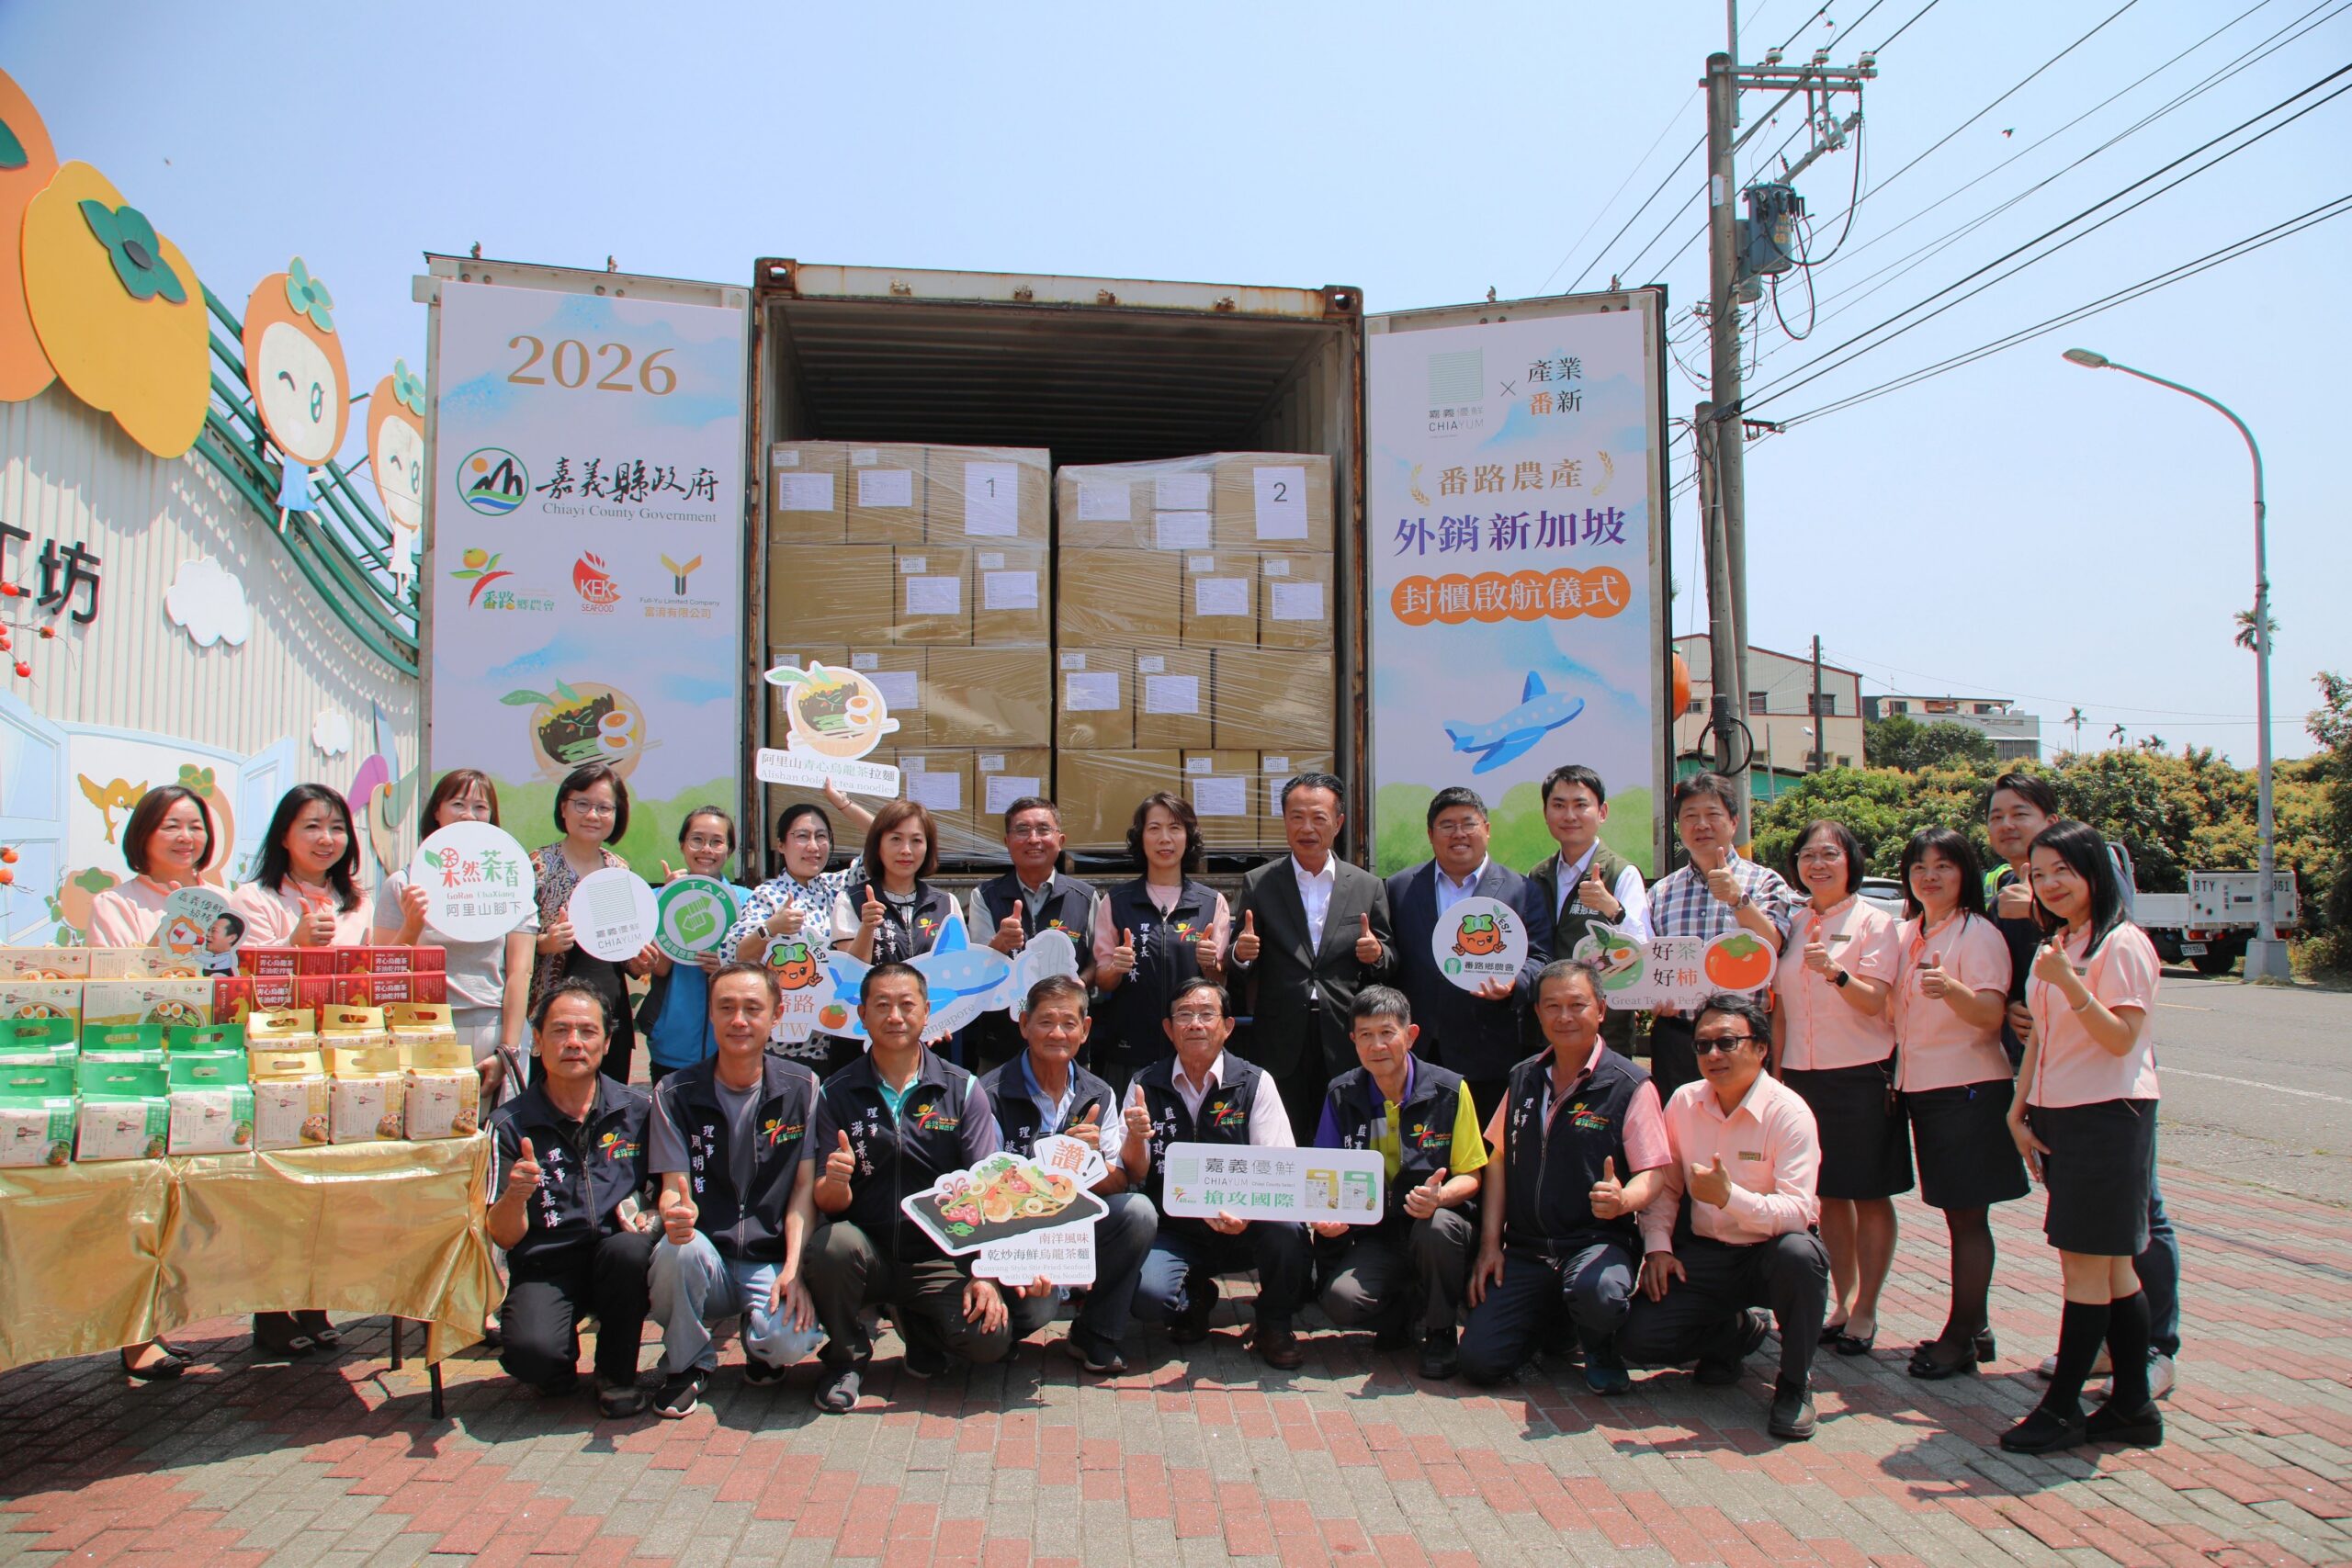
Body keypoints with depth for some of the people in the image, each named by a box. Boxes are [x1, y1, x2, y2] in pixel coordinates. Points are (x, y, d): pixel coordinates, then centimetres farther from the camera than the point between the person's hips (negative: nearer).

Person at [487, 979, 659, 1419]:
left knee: (628, 1248, -33)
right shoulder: (509, 1125, 0)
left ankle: (617, 1373, -6)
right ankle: (563, 1366, 9)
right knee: (530, 1353, -31)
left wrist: (648, 1214, -12)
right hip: (545, 1267, -1)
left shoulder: (638, 1110, 4)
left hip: (617, 1261, 2)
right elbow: (504, 1236, -4)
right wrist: (516, 1195, -26)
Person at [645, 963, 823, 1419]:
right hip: (705, 1265, 1)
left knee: (792, 1339, -31)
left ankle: (760, 1343, 10)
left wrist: (793, 1270, -14)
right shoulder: (675, 1093, 1)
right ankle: (688, 1365, -4)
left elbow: (805, 1187, -1)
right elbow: (673, 1188, -3)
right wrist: (675, 1212, -29)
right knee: (679, 1249, -35)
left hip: (770, 1263, 0)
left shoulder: (801, 1088, 1)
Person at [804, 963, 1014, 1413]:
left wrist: (985, 1275, -15)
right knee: (832, 1243, -33)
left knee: (990, 1339, -23)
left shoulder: (963, 1090, 1)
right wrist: (834, 1182, -26)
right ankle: (845, 1358, -3)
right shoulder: (836, 1094, 2)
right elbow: (830, 1204, -2)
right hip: (867, 1252, 0)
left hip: (939, 1259, 0)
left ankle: (918, 1326, 14)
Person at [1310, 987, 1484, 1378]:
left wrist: (1440, 1196, -25)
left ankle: (1440, 1332, -7)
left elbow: (1470, 1176, -2)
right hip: (1375, 1235, 1)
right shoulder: (1341, 1095, 1)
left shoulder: (1449, 1090, -5)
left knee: (1438, 1227, -37)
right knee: (1340, 1299, -28)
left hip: (1436, 1224, -1)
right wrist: (1323, 1214, -18)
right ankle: (1403, 1315, 10)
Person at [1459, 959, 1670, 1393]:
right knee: (1480, 1360, -11)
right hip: (1526, 1251, 4)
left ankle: (1599, 1349, 0)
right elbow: (1500, 1159, 14)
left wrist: (1621, 1200, -32)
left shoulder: (1631, 1085, -6)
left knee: (1596, 1293, -39)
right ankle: (1553, 1319, 22)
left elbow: (1653, 1175, -9)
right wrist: (1490, 1242, 6)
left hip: (1598, 1240, -4)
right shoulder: (1524, 1079, 10)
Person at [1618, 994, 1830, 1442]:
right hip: (1703, 1255, 4)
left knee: (1800, 1253, -39)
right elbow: (1664, 1183, 9)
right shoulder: (1684, 1102, -1)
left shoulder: (1789, 1112, -16)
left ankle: (1794, 1384, -11)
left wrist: (1729, 1197, -40)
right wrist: (1658, 1245, -6)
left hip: (1768, 1255, -3)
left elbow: (1797, 1211, -26)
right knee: (1637, 1340, -16)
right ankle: (1739, 1331, 18)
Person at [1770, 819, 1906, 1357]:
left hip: (1862, 1073, -5)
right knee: (1829, 1194, 11)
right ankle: (1841, 1301, 21)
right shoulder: (1793, 925, 10)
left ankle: (1865, 1312, 10)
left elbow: (1876, 1001, -14)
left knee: (1870, 1195, 2)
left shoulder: (1874, 921, -4)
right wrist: (1776, 1075, 9)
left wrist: (1836, 973, -32)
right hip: (1803, 1075, 5)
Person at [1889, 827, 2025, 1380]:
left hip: (1968, 1089, -7)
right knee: (1958, 1213, 13)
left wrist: (1952, 989, -39)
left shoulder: (1978, 934, -10)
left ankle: (1960, 1335, 6)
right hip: (1920, 1087, 7)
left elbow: (1992, 1014, -22)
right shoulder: (1906, 936, 12)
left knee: (1967, 1214, -1)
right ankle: (1975, 1328, 22)